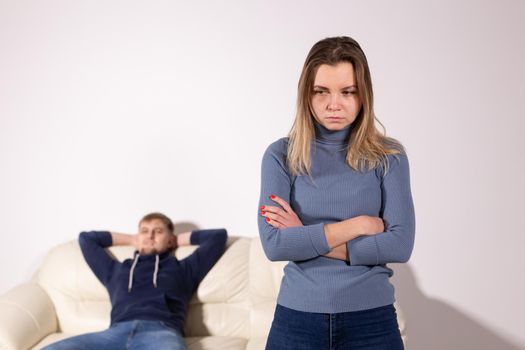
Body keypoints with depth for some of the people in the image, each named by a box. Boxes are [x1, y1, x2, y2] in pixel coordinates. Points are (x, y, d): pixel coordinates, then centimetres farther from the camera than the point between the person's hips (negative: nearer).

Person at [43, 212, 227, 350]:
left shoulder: (183, 269, 31)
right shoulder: (116, 270, 37)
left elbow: (219, 235, 34)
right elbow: (86, 238, 50)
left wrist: (179, 239, 42)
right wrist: (131, 239, 51)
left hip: (161, 331, -2)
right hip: (117, 331, 3)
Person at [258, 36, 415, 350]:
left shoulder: (389, 156, -2)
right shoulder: (281, 156, -3)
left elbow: (400, 245, -11)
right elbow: (274, 244, -12)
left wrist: (305, 238, -12)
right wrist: (358, 225, -12)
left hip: (371, 319, 0)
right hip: (298, 317, 0)